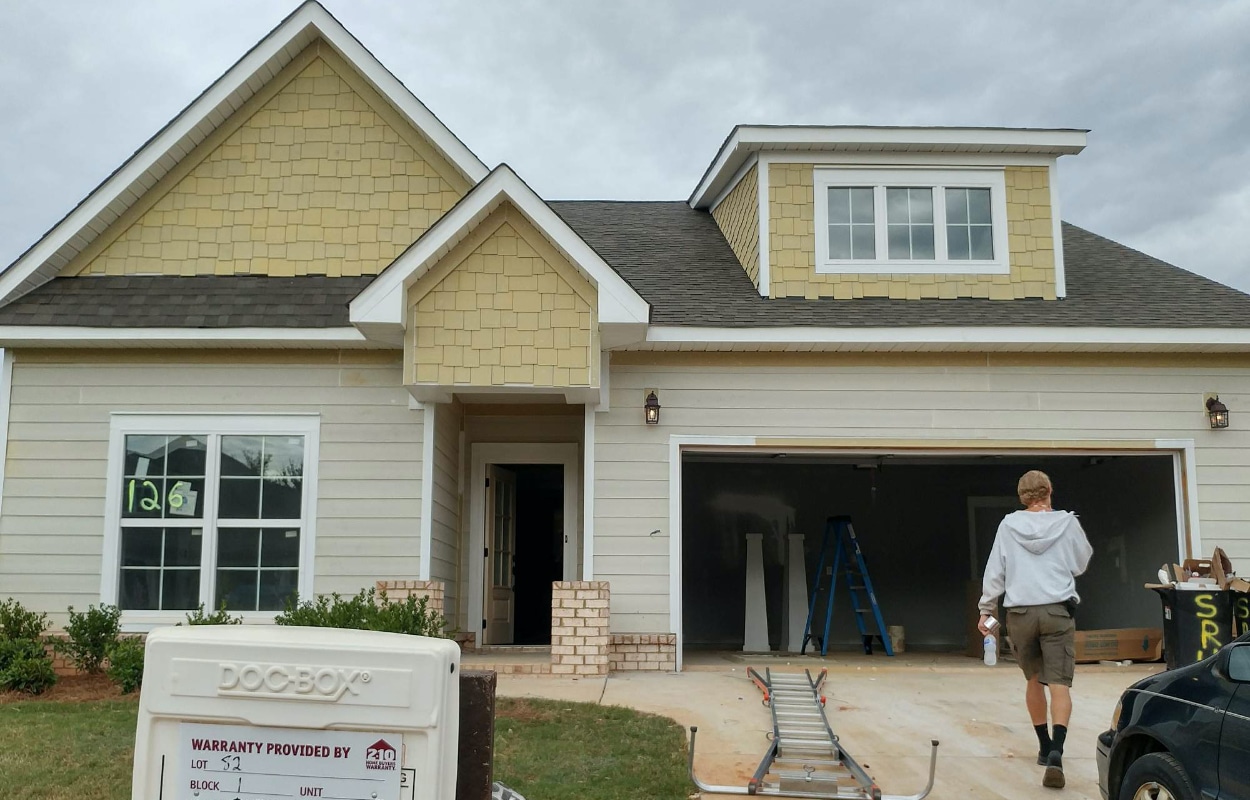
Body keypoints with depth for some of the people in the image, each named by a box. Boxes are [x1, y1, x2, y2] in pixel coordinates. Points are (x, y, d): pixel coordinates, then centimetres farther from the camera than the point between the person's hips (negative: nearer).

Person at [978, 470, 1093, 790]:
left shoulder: (1008, 525, 3)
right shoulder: (1067, 522, 1)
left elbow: (994, 571, 4)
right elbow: (1081, 564, 14)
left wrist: (986, 610, 11)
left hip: (1020, 612, 2)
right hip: (1058, 611, -2)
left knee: (1034, 679, 18)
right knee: (1059, 684, -6)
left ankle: (1045, 746, 27)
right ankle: (1055, 751, -23)